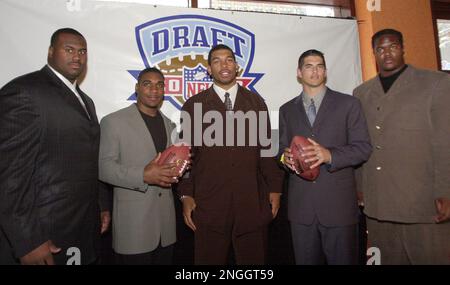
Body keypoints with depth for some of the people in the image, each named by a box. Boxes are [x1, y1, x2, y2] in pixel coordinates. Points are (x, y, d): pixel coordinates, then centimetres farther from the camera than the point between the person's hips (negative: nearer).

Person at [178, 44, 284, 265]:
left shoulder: (255, 102, 8)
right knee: (210, 258, 11)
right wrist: (186, 195, -2)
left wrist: (275, 188, 5)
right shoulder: (194, 106, 3)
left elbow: (267, 147, 7)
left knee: (254, 259, 13)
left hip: (252, 203, 2)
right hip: (209, 204, -1)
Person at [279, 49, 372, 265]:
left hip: (339, 203, -2)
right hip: (300, 205, 2)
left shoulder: (348, 104, 3)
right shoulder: (287, 110, 13)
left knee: (343, 260, 9)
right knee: (306, 260, 13)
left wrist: (330, 155, -19)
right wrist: (286, 157, -9)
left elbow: (363, 148, -2)